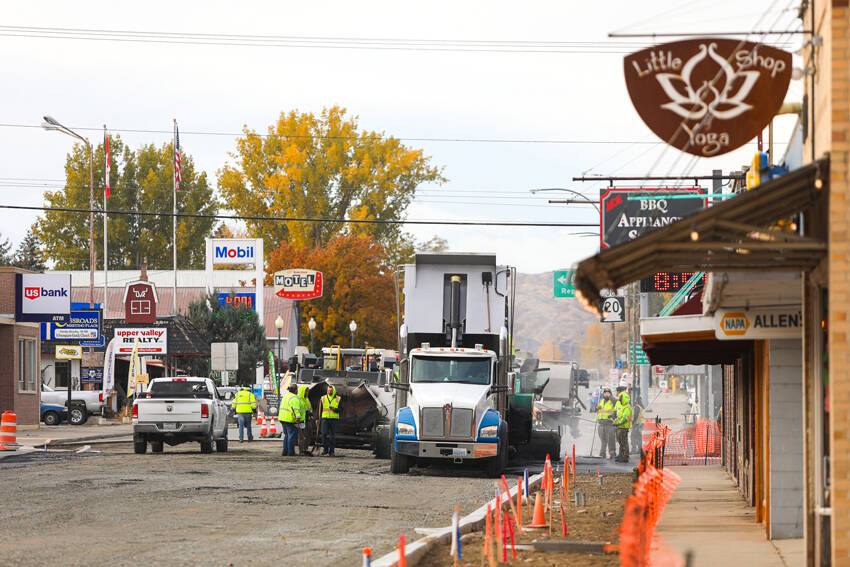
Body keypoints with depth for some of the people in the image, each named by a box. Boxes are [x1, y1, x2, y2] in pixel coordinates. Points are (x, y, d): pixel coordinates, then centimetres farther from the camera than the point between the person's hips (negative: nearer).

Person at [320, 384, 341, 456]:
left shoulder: (338, 399, 3)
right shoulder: (323, 398, 6)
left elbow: (340, 410, -1)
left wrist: (334, 409, -21)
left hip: (334, 419, -1)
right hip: (325, 418, 1)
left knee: (332, 435, 0)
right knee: (324, 434, -11)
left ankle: (331, 451, 6)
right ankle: (325, 449, 1)